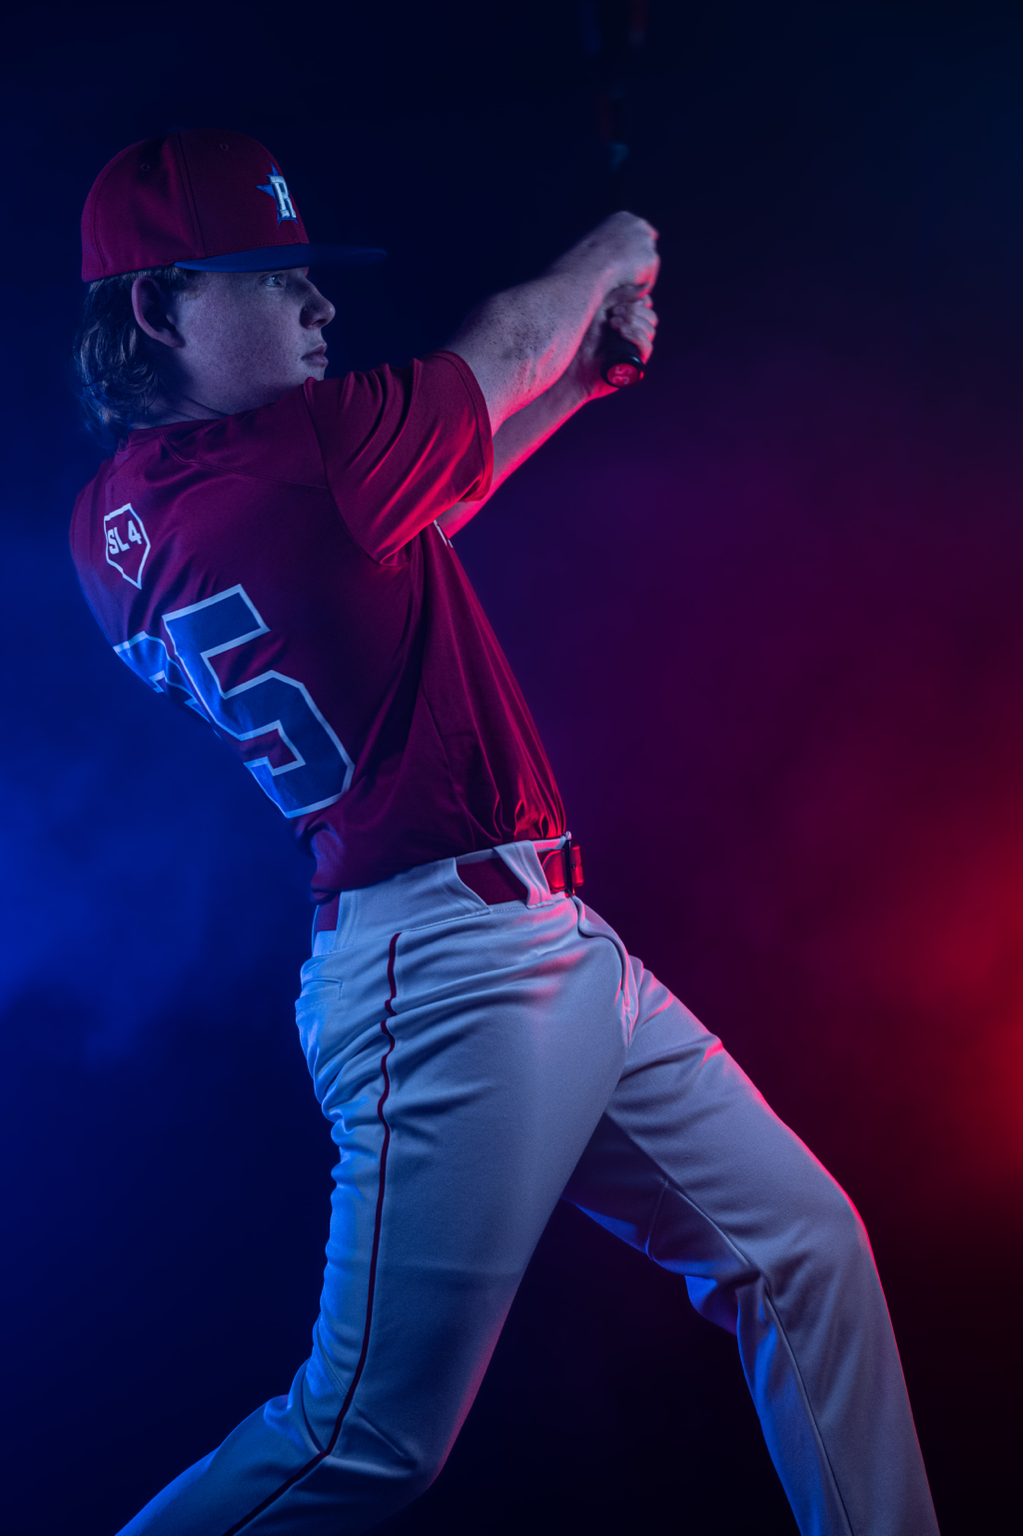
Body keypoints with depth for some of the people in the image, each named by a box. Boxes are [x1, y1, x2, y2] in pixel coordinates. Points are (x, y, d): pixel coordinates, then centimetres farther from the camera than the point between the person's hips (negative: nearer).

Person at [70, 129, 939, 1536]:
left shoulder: (116, 524, 9)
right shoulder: (299, 448, -17)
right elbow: (497, 355, 1)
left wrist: (582, 376, 22)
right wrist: (608, 257, 21)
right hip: (450, 964, -10)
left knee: (804, 1247, 15)